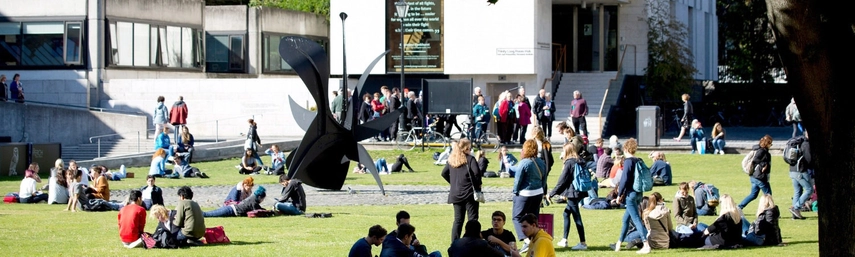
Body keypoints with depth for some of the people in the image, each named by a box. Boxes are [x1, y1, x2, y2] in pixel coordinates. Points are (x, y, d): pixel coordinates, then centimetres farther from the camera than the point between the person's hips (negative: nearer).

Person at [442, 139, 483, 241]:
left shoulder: (451, 160, 7)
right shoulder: (470, 159, -11)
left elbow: (444, 173, 12)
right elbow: (477, 173, -20)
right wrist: (478, 184, -4)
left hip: (455, 194, 5)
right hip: (470, 193, -5)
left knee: (458, 220, 11)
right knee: (472, 219, 0)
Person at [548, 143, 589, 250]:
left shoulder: (569, 163, -13)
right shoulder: (580, 162, 10)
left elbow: (562, 180, -13)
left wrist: (552, 193, -6)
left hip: (573, 193, -9)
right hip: (580, 192, 9)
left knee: (577, 217, -4)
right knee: (566, 213, 19)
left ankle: (583, 243, -2)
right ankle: (564, 240, 22)